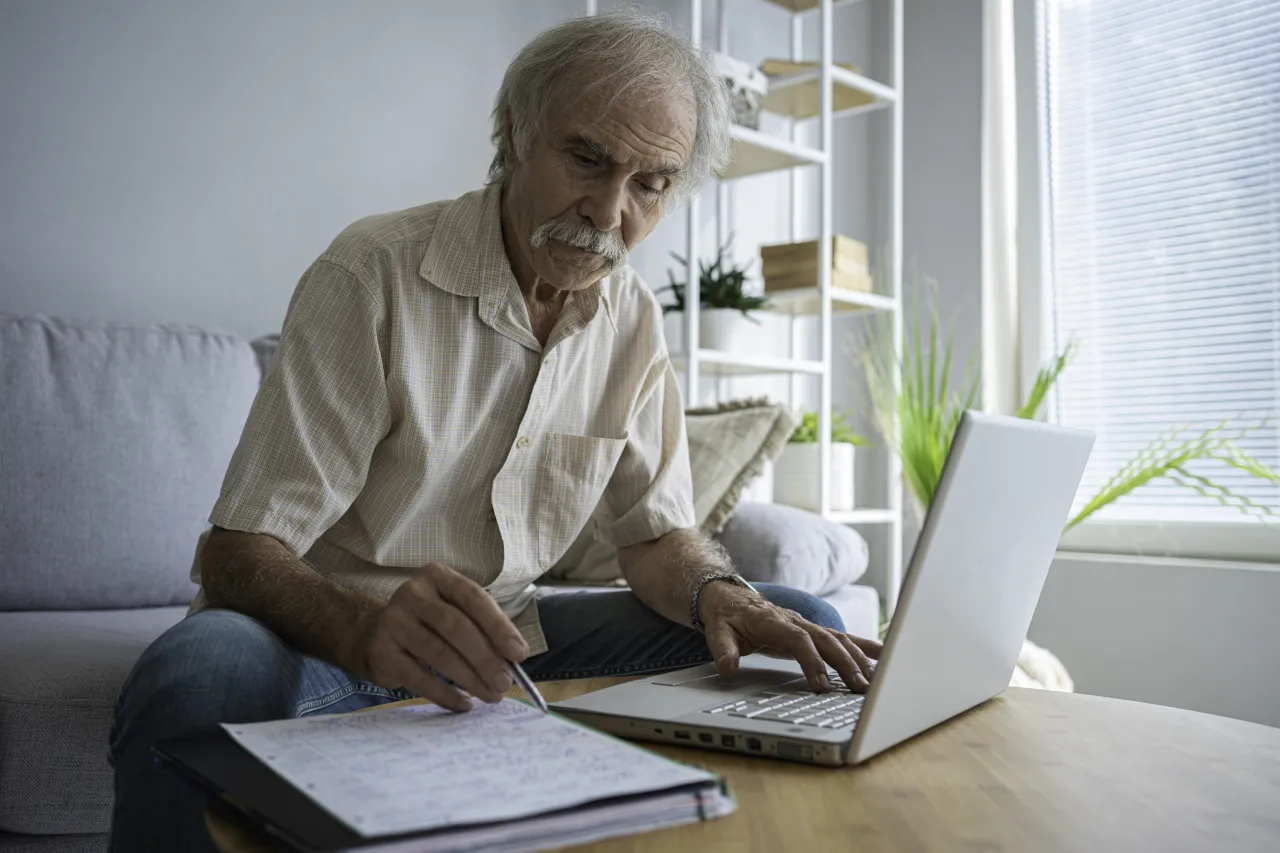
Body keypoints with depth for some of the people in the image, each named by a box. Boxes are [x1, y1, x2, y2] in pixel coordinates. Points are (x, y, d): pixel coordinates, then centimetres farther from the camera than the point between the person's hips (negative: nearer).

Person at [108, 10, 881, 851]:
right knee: (206, 670, -40)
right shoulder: (374, 275, -17)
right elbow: (238, 553, -20)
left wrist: (716, 591, -16)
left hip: (505, 636, 5)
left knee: (800, 622, -4)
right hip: (333, 630, -5)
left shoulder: (636, 321, 2)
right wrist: (369, 632, -42)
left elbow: (655, 528, 7)